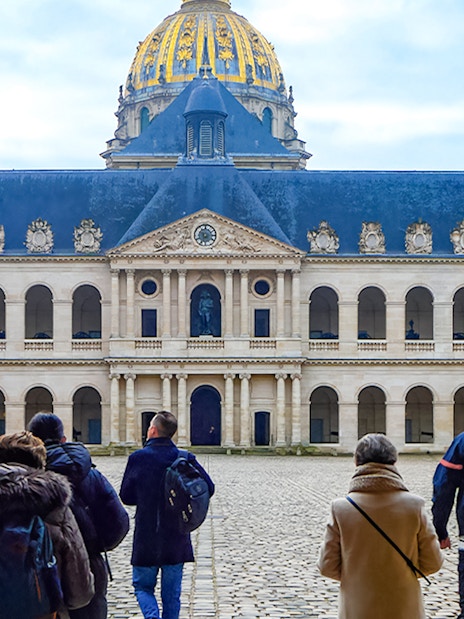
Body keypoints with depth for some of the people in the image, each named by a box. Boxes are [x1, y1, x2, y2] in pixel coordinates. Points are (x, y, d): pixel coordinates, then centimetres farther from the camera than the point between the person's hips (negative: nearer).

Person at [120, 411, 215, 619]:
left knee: (143, 586, 12)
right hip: (177, 539, 2)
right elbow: (208, 488, -4)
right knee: (172, 592, 13)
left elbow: (126, 497, -2)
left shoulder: (137, 458, -10)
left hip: (146, 538, -2)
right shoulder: (185, 459, -5)